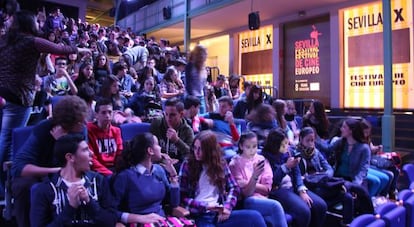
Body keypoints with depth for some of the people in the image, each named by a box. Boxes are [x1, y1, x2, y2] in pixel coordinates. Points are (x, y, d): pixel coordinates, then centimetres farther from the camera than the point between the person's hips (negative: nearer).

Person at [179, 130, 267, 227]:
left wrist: (227, 207, -6)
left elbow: (234, 188, 11)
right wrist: (205, 206, -15)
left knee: (255, 216, -20)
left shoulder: (220, 163, 11)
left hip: (219, 214, 3)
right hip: (199, 216, -3)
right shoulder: (187, 165, 2)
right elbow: (182, 197, -2)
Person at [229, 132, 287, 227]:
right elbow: (245, 193, -8)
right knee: (276, 206, -30)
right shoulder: (235, 163, 0)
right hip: (246, 202, -3)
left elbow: (266, 189, 3)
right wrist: (254, 176, -25)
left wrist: (248, 183, -10)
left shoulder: (261, 159, 9)